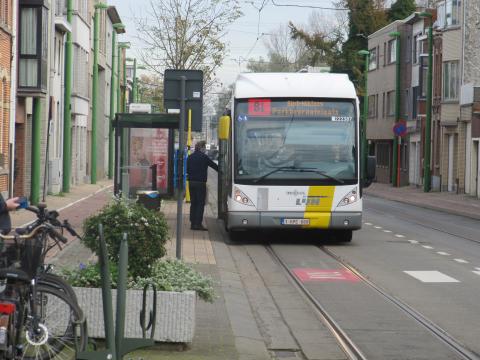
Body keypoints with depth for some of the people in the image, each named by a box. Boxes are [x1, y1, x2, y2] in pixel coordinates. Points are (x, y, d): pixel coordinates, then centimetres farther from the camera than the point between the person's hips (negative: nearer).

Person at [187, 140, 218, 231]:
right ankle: (198, 224, -8)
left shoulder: (190, 157, 10)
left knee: (193, 203, 11)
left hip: (191, 182, 6)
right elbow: (214, 166, -3)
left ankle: (193, 223, 10)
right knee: (200, 203, -3)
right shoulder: (203, 157, -9)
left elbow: (186, 170, 15)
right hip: (200, 183, -6)